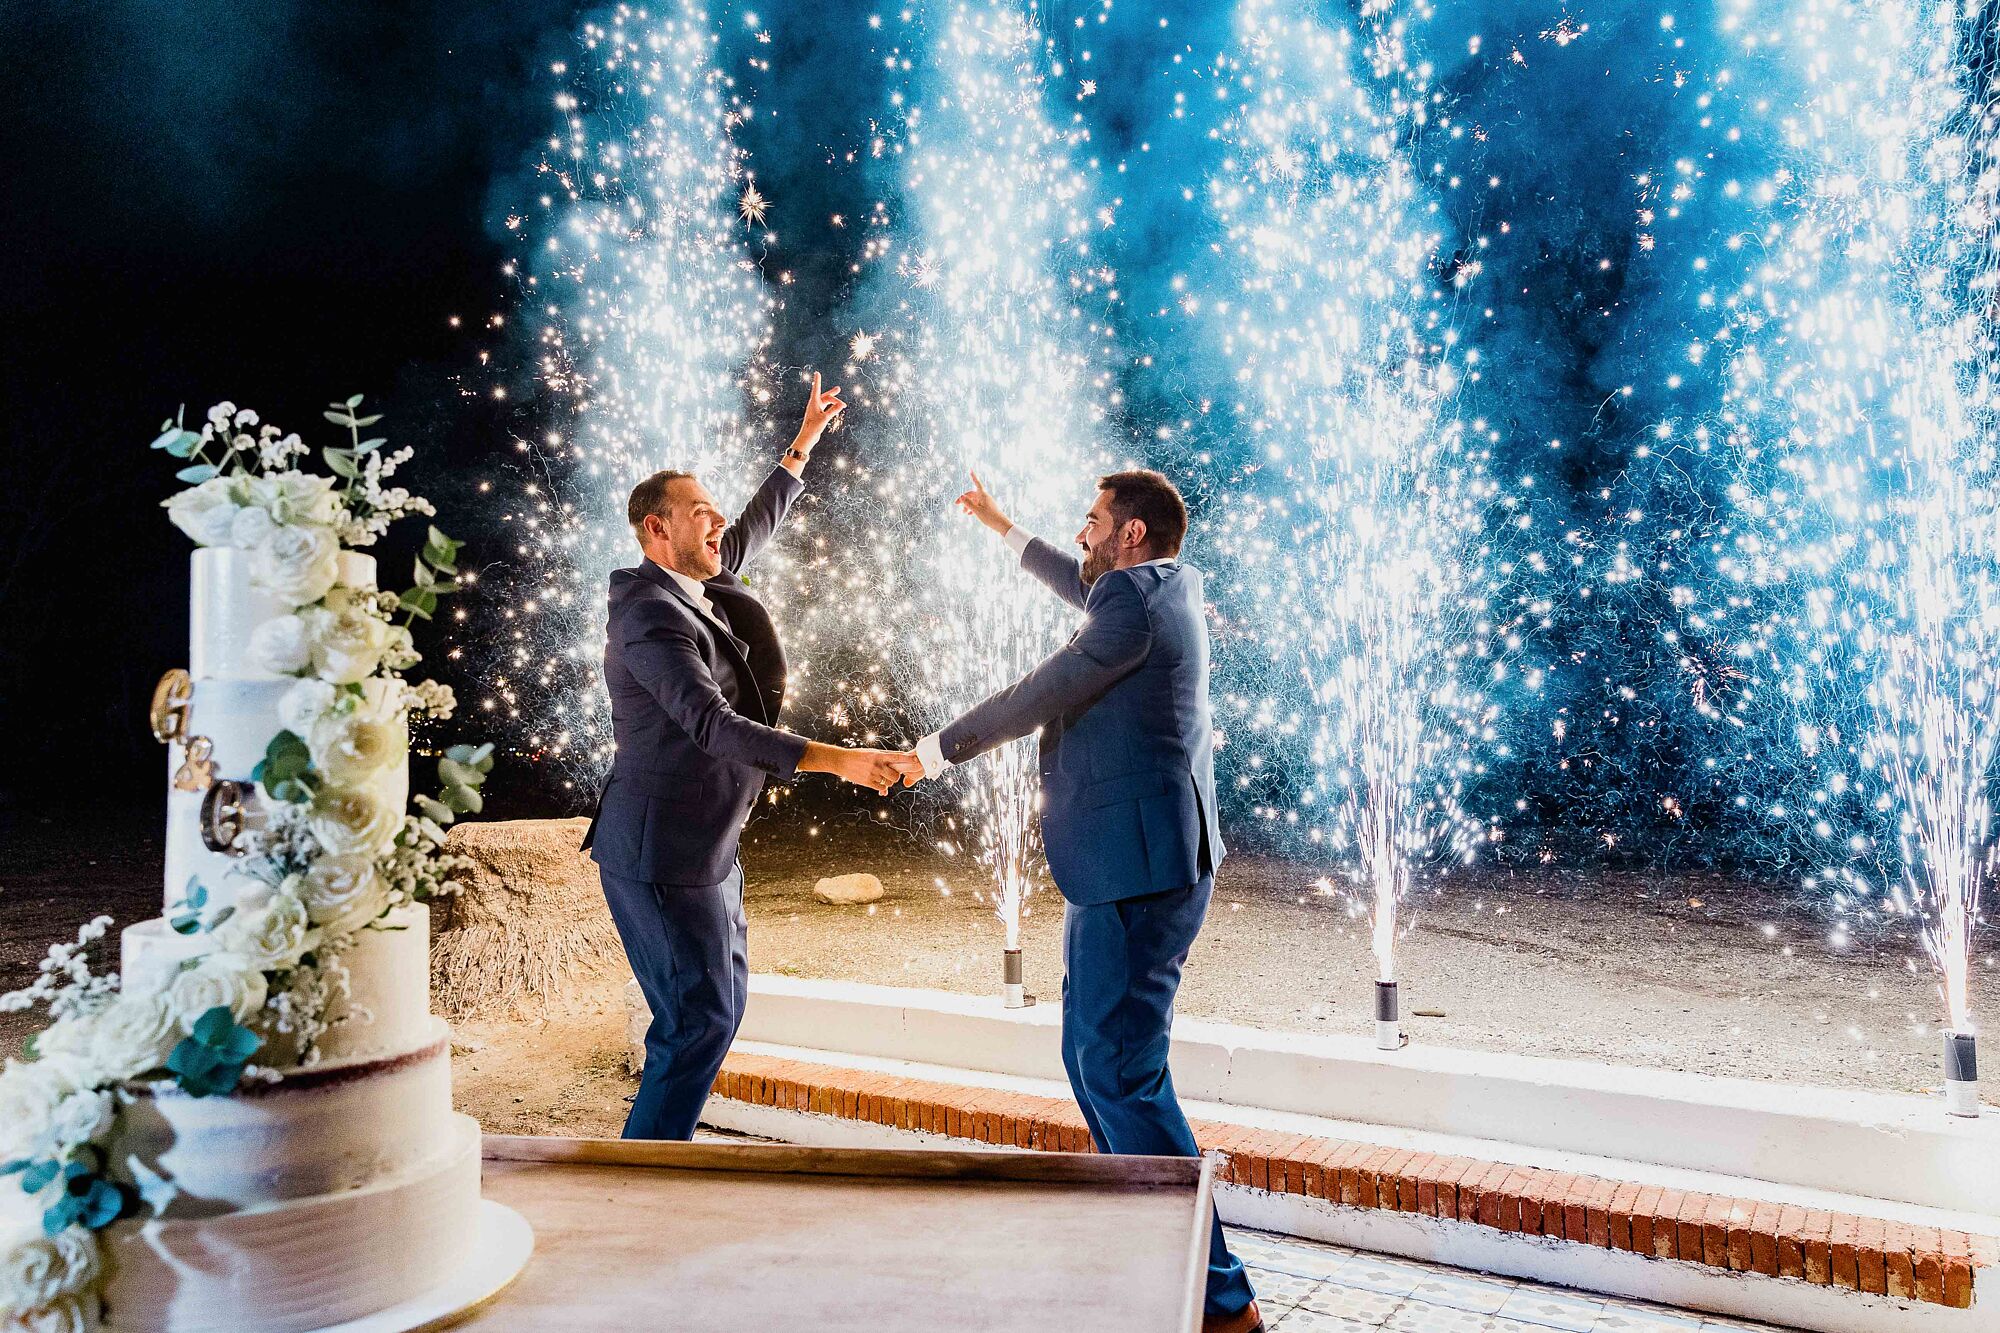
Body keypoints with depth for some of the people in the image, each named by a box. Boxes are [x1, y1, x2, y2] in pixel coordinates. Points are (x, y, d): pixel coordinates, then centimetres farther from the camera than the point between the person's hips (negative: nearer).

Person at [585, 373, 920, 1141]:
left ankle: (661, 1143, 29)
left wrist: (804, 444, 35)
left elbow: (752, 531, 28)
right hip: (661, 853, -10)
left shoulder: (697, 588, 8)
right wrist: (838, 760, -39)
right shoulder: (651, 617, -21)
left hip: (708, 845, 10)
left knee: (724, 999, 17)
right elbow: (713, 725, -33)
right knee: (700, 1015, -8)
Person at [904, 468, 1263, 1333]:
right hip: (1129, 863, 11)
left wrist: (941, 748, 2)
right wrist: (1003, 530, 45)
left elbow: (1042, 696, -11)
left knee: (1121, 1070, -10)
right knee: (1092, 1056, 17)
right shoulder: (1170, 585, 16)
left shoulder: (1140, 598, -13)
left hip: (1136, 867, -11)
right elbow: (1086, 591, 36)